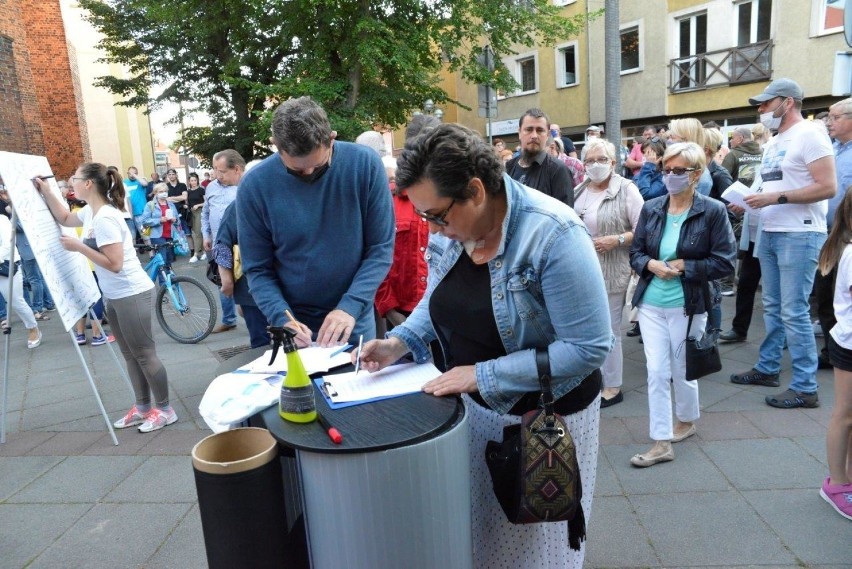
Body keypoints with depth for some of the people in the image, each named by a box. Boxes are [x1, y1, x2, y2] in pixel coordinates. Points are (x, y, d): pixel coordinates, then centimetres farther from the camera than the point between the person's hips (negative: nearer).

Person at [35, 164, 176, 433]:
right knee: (130, 355, 16)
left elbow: (114, 264, -25)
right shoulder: (90, 212, 8)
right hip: (115, 296, 10)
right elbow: (64, 218, 28)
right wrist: (45, 191, 17)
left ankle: (164, 410, 11)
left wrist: (79, 247, -20)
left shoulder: (105, 218, -22)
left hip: (132, 295, -10)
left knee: (144, 354, -1)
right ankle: (142, 407, 27)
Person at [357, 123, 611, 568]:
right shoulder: (449, 228, -6)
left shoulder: (554, 235, -27)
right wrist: (399, 342, -9)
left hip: (545, 415, -5)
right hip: (474, 406, 6)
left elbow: (588, 348, -28)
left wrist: (482, 375, -27)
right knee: (479, 525, 23)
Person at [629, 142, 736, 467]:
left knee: (682, 370, 13)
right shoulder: (651, 209, 2)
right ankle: (661, 443, 11)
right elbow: (635, 253, 7)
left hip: (688, 305, -3)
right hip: (650, 303, 3)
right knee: (656, 372, 2)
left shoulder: (713, 211, -8)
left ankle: (686, 421, 41)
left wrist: (684, 266, -18)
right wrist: (651, 265, -14)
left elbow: (725, 263, -9)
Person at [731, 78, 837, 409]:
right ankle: (767, 368, 27)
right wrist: (750, 201, 4)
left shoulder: (809, 135, -10)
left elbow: (827, 187, -17)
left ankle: (806, 388, 4)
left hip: (799, 235, -9)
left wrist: (774, 198, -21)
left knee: (794, 312, -6)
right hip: (769, 233, 9)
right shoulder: (773, 143, 17)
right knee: (772, 307, 15)